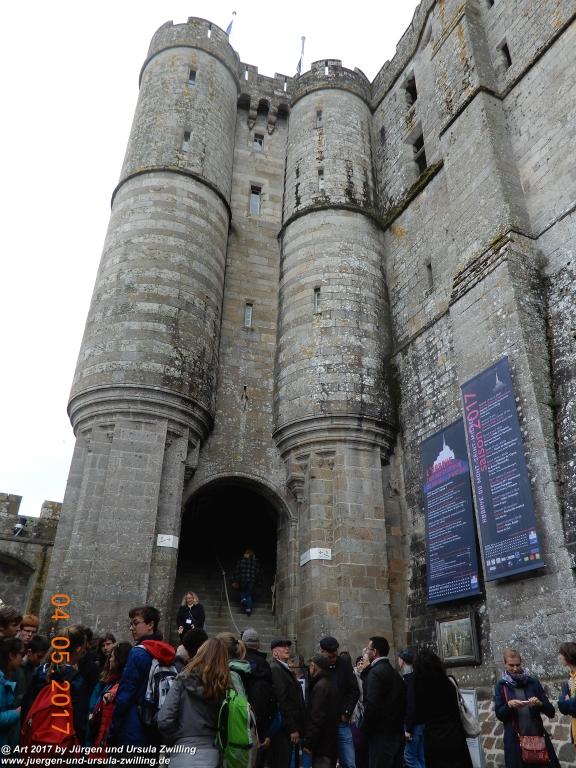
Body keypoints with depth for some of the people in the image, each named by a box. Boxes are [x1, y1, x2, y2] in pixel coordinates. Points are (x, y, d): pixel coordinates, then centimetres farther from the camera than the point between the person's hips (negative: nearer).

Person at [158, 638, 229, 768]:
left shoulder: (183, 681, -6)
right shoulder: (224, 687, -3)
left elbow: (164, 720, -10)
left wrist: (176, 741, 5)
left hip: (183, 754, -2)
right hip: (211, 755, 2)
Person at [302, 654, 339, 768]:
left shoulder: (320, 686, -18)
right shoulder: (330, 684, 12)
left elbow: (317, 718, -23)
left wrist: (308, 742, -18)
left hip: (321, 743, -9)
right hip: (330, 741, 9)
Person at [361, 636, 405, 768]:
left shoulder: (375, 672, -16)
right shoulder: (395, 673, 10)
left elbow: (371, 705, -22)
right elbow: (402, 702, 12)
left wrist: (365, 729, -8)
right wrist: (398, 725, 17)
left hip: (381, 734, -8)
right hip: (397, 731, 8)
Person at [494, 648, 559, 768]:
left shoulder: (533, 682, 1)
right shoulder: (501, 686, -1)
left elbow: (551, 712, 1)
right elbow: (499, 715, -2)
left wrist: (540, 704, -20)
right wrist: (509, 705, -21)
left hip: (538, 736, 1)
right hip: (514, 740, -1)